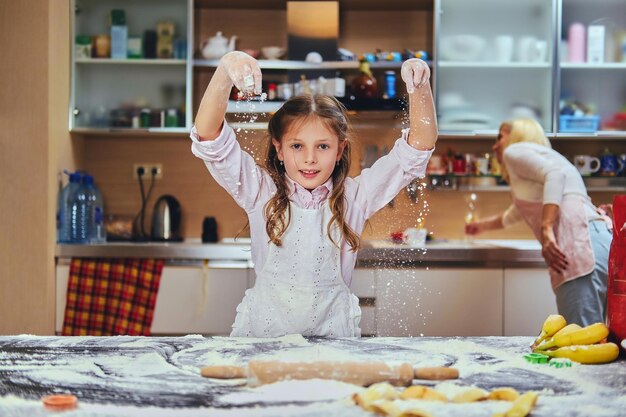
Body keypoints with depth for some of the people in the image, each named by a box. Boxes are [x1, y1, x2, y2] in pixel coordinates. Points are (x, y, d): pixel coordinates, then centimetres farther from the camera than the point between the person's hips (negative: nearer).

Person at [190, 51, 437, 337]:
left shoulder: (353, 197, 4)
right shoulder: (261, 191, 2)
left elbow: (418, 149, 1)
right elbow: (208, 136, -8)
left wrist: (420, 88, -15)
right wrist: (225, 70, -24)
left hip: (333, 333, 1)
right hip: (262, 332, -1)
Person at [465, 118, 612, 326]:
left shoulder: (516, 150, 12)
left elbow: (556, 173, -10)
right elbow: (512, 215, 58)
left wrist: (547, 229, -19)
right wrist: (482, 225, 76)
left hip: (582, 244, -9)